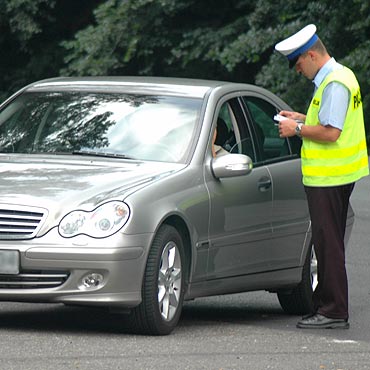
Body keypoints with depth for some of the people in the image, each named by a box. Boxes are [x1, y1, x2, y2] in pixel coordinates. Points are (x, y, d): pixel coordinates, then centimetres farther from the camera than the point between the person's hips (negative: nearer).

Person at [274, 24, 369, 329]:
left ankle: (334, 312, -5)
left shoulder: (334, 83, -18)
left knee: (329, 244, -7)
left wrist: (297, 129, -11)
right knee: (328, 244, 13)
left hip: (328, 178, -11)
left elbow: (331, 133, -23)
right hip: (334, 176, 11)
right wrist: (301, 119, 15)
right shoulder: (340, 76, 15)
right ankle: (326, 305, 19)